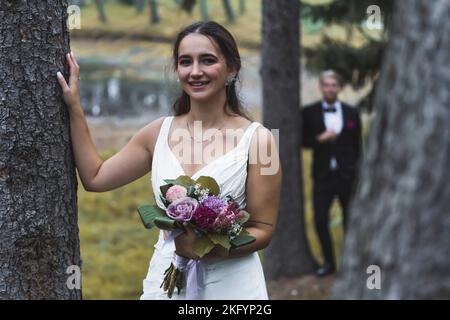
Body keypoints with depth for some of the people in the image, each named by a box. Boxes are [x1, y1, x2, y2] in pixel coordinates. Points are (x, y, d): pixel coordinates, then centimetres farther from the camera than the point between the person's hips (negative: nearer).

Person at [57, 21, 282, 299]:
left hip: (230, 284, -4)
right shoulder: (159, 133, 3)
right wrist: (74, 107, 8)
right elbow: (95, 177, 9)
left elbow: (263, 230, -9)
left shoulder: (256, 139, -10)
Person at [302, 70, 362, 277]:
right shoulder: (309, 112, 3)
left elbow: (357, 146, 6)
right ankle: (329, 263, 12)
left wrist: (358, 174, 0)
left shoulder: (352, 113, 5)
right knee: (320, 221, -4)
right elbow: (303, 141, 3)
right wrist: (319, 139, -16)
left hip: (347, 175, 0)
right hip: (323, 175, 0)